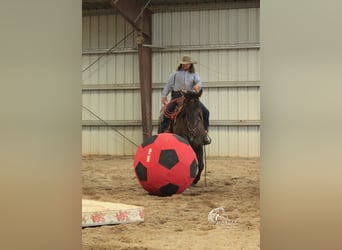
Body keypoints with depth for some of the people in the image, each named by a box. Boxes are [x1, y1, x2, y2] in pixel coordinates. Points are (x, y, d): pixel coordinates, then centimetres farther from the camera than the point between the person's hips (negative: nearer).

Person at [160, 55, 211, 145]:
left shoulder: (194, 74, 16)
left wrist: (197, 85, -29)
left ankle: (204, 132, -1)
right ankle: (162, 132, -20)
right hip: (177, 95, -2)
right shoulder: (176, 73, 14)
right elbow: (168, 85, 12)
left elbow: (199, 82, -3)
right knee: (167, 112, -25)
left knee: (205, 112, -11)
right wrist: (164, 96, 2)